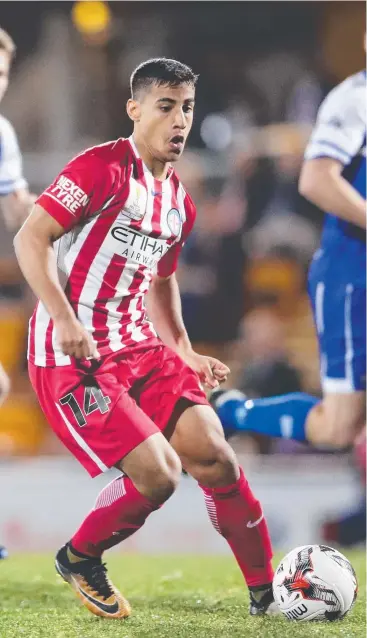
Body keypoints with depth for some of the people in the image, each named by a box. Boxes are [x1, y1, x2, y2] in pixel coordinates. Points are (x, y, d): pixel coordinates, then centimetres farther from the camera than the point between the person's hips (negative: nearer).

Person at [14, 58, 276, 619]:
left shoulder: (179, 202, 15)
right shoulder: (104, 168, -11)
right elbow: (31, 238, -17)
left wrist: (186, 357, 19)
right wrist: (64, 320, -27)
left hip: (139, 348, 8)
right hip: (72, 357, -8)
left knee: (214, 457, -5)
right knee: (158, 473, -17)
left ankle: (267, 591, 7)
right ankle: (78, 559, 10)